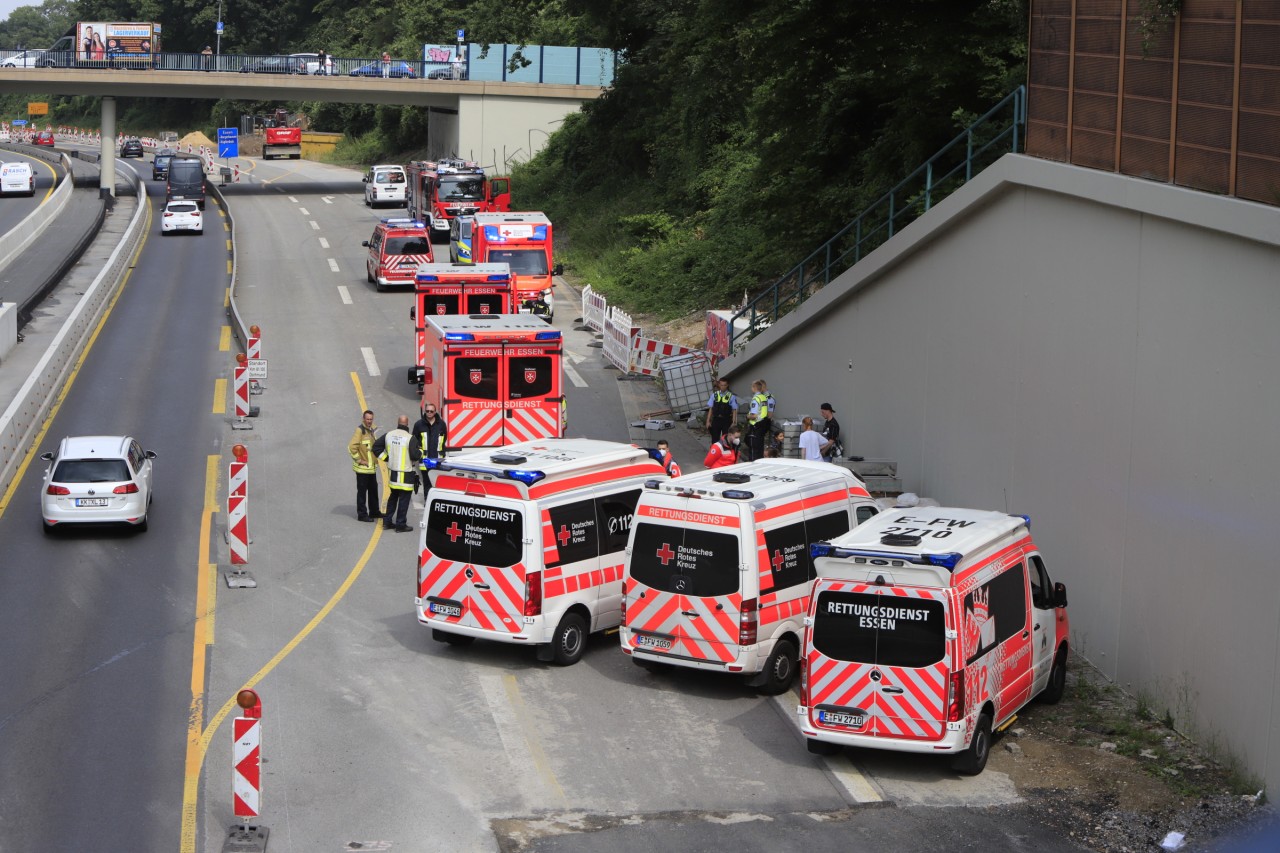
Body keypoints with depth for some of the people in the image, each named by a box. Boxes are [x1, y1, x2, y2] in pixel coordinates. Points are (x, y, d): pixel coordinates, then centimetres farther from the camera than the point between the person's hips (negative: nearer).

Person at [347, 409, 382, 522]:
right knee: (362, 491, -1)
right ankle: (362, 514, 5)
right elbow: (351, 447, -24)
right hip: (362, 468, -9)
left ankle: (374, 511, 29)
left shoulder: (372, 429, 10)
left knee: (373, 490, 18)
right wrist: (359, 460, -19)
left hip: (372, 467, 9)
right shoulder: (360, 430, -16)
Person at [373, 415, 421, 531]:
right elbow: (415, 455, -19)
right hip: (405, 476, -6)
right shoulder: (410, 438, -17)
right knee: (404, 500, 3)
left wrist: (386, 458, 13)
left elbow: (376, 447, 7)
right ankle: (401, 525, 6)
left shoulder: (388, 435, 2)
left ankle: (387, 522, 25)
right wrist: (420, 451, 1)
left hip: (392, 473, 6)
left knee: (392, 498, 21)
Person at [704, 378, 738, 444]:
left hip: (726, 420, -3)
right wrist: (708, 421, 5)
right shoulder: (714, 395, 3)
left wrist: (734, 422, -9)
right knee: (715, 439, 8)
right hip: (716, 419, 3)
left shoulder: (731, 396, -6)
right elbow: (710, 408, 7)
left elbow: (734, 410, -5)